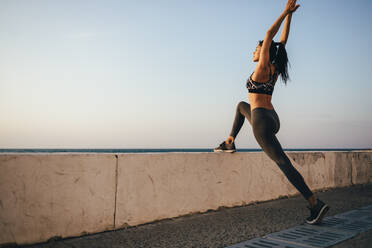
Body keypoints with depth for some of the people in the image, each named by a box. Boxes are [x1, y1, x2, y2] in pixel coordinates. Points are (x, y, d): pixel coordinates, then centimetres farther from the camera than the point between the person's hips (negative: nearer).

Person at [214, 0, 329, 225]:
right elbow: (283, 39, 18)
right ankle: (230, 143, 33)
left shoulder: (262, 67, -8)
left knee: (284, 163, -11)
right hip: (273, 120, 9)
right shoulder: (274, 69, 11)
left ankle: (315, 203, -13)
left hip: (262, 122, -9)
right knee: (242, 106, 34)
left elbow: (270, 35, -11)